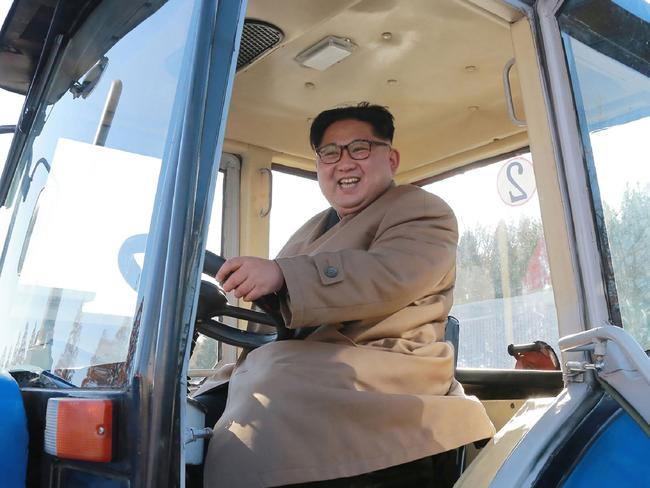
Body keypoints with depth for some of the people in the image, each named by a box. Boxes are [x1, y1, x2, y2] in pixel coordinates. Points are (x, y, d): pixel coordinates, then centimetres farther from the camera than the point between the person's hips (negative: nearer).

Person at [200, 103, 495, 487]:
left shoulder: (421, 210, 1)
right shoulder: (313, 230, 27)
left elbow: (388, 276, -20)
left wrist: (280, 274, -30)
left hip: (389, 369, -8)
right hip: (306, 369, 8)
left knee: (271, 375, -29)